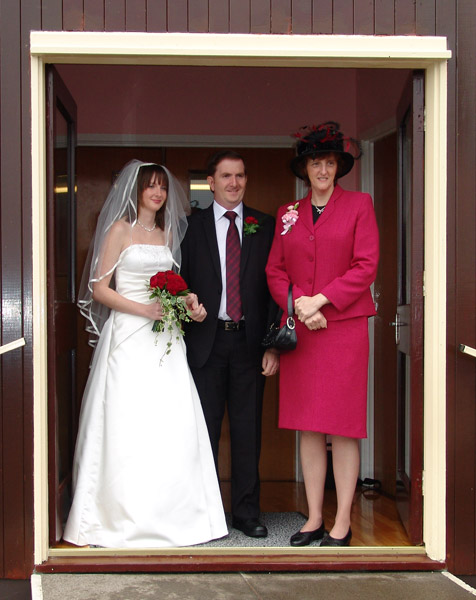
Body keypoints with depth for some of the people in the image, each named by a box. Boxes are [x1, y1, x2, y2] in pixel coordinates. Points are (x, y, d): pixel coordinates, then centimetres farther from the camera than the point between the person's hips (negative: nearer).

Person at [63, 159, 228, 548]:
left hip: (166, 340, 5)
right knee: (129, 425, -6)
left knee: (172, 425, 0)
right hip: (129, 337, -5)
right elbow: (100, 289, -4)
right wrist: (143, 310, -15)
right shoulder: (120, 230, 1)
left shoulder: (168, 233, 17)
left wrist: (186, 301, 4)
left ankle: (170, 514, 10)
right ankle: (127, 518, 4)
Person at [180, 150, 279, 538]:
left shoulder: (264, 226, 7)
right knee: (205, 427, 6)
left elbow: (273, 287, 4)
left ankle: (247, 512, 18)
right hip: (206, 340, 0)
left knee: (248, 428, 7)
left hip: (249, 341, 1)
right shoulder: (192, 226, 5)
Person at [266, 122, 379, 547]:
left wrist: (321, 300, -12)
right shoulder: (288, 214, 14)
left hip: (344, 327, -3)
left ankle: (342, 525, 8)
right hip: (299, 330, 4)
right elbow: (275, 271, 11)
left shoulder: (359, 205, 5)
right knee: (308, 427, 7)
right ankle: (314, 519, 17)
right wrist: (298, 303, -7)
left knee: (343, 428, -1)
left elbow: (366, 266, -4)